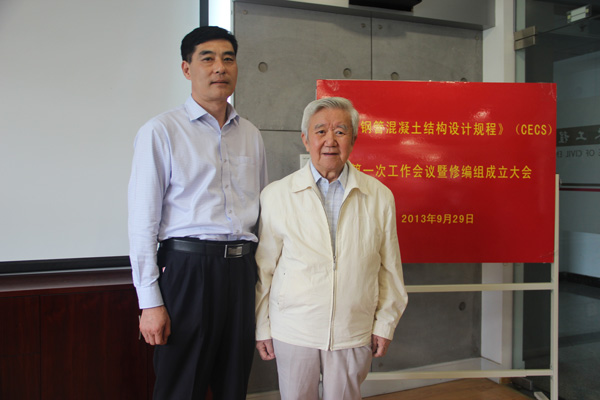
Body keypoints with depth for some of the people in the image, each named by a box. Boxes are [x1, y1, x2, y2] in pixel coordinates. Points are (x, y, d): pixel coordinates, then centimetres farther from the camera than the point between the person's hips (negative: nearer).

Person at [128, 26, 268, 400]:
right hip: (188, 267, -4)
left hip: (242, 268, 5)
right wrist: (150, 302, -10)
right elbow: (143, 222, -6)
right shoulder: (161, 131, -3)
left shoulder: (252, 135, 12)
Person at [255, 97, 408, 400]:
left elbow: (390, 269, 4)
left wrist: (385, 324, 6)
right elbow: (263, 268, 0)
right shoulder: (276, 195, -3)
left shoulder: (380, 197, -1)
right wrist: (262, 328, 3)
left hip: (354, 333, 1)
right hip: (293, 331, 0)